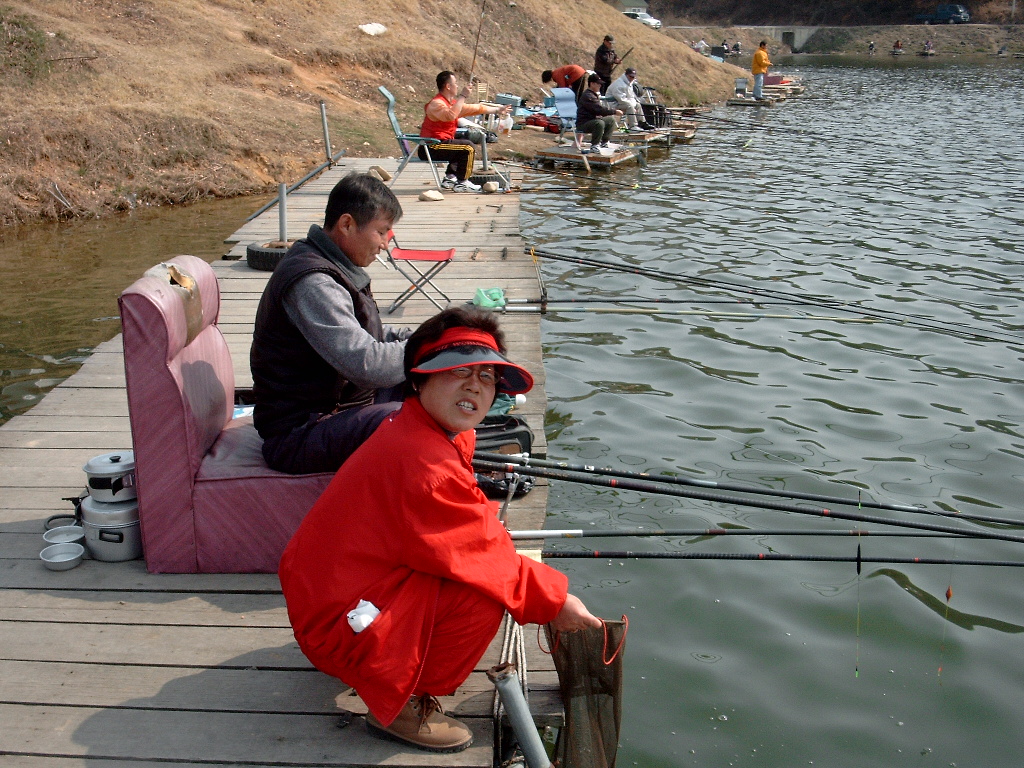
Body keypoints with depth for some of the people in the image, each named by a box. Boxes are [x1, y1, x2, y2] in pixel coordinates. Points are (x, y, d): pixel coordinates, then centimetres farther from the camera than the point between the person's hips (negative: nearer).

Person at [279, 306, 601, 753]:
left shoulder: (410, 431, 6)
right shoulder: (425, 466, -27)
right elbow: (487, 561, -22)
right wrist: (555, 601, -11)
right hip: (337, 627, -10)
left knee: (486, 569, 12)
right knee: (481, 595, -23)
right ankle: (397, 705, -4)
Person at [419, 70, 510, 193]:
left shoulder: (452, 103, 15)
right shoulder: (436, 104, -15)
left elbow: (475, 108, 25)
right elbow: (450, 116, -37)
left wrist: (497, 110, 32)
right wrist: (463, 96, -29)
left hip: (436, 145, 11)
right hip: (431, 147, -11)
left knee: (464, 148, 27)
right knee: (468, 147, -16)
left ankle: (450, 178, 22)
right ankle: (461, 183, -11)